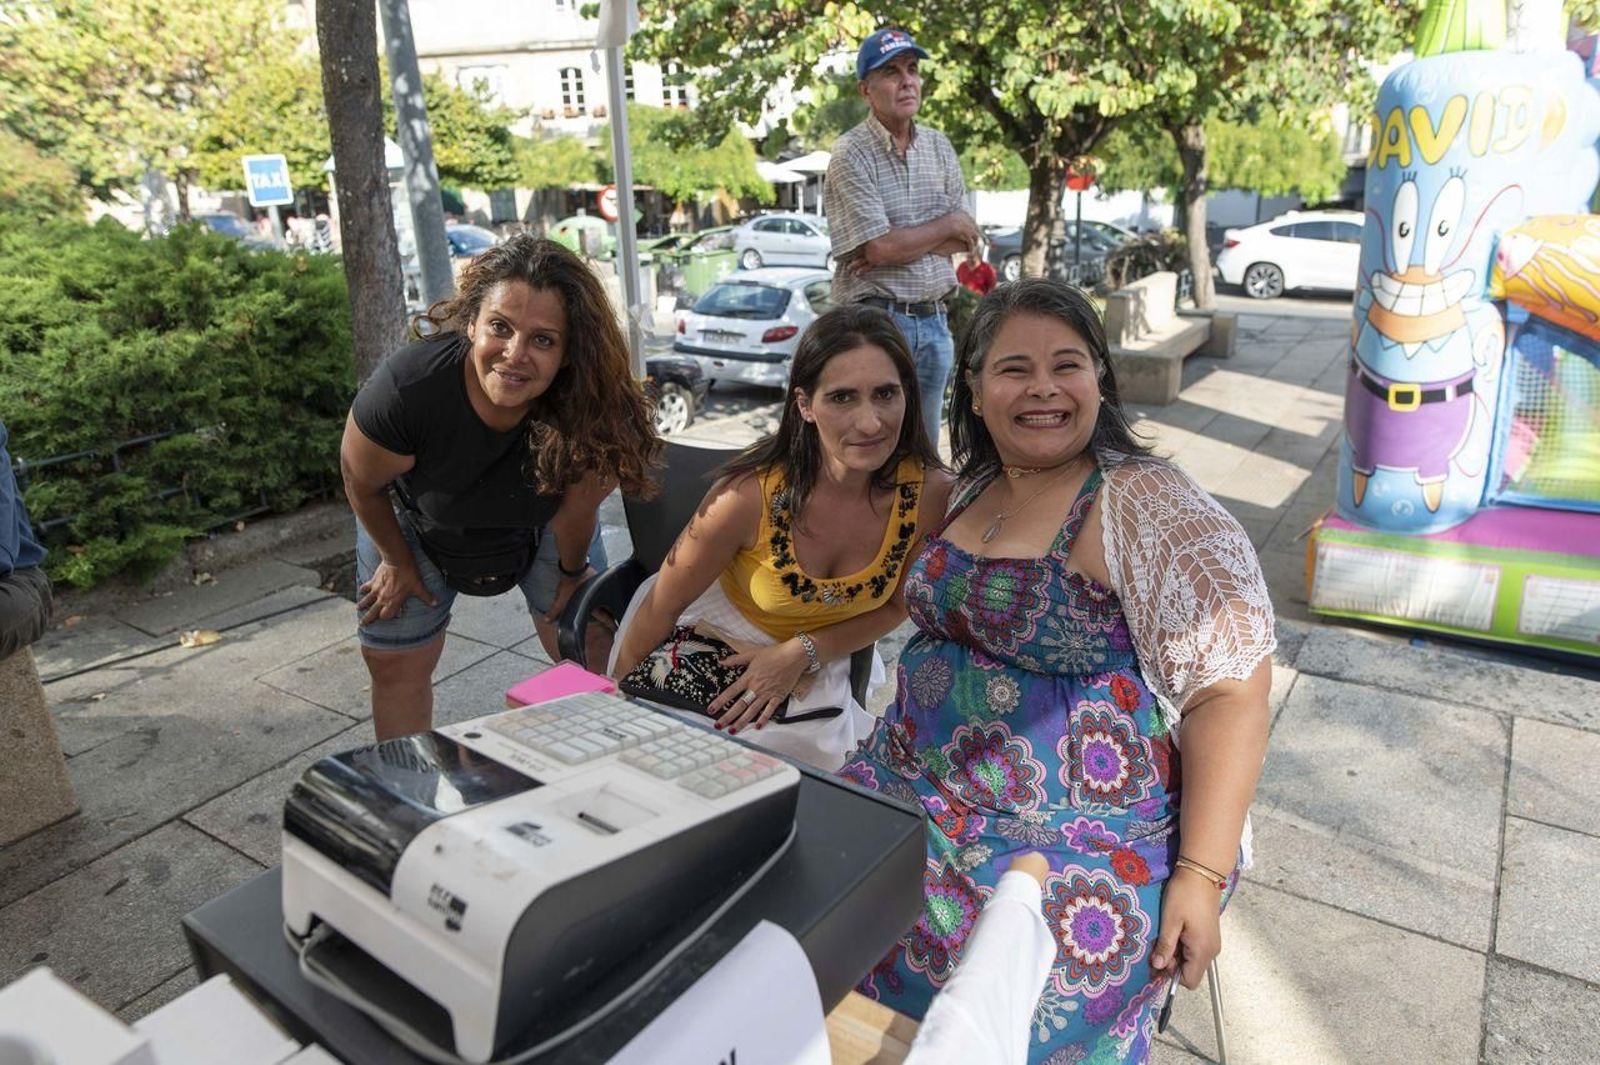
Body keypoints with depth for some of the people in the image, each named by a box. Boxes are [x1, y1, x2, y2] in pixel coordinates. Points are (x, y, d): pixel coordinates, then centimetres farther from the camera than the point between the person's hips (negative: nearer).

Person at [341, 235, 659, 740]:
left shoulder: (586, 405, -38)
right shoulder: (405, 389, -40)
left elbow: (574, 509, -18)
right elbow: (362, 480, -17)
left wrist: (572, 573, -1)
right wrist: (397, 562, -2)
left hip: (536, 524, 1)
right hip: (418, 524, 0)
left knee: (589, 647, 0)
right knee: (395, 661, 5)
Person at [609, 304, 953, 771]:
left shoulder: (930, 492, -22)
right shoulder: (750, 495, -31)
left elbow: (894, 605, -3)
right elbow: (661, 608, -15)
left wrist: (803, 653, -16)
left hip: (816, 674, 3)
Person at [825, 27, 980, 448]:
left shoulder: (939, 146, 12)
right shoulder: (851, 154, -7)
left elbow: (966, 240, 6)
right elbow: (880, 248, -17)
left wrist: (901, 242, -11)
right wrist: (947, 226, -4)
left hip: (934, 321, 6)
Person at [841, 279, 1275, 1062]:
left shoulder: (1146, 505, -13)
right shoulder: (970, 489, 7)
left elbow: (1230, 689, -16)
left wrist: (1200, 877, -18)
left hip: (1070, 834, -6)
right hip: (914, 787, 6)